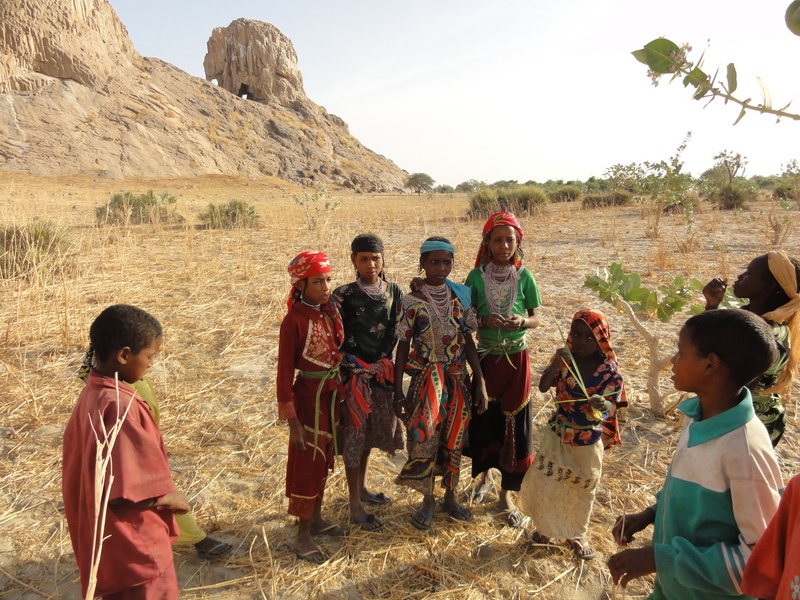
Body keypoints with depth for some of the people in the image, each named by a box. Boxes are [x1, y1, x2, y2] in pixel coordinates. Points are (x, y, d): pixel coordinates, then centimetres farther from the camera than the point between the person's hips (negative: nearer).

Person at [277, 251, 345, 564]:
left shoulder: (329, 312, 1)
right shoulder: (294, 320, -18)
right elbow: (284, 372, -16)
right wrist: (292, 421, -16)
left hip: (332, 394, 7)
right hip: (309, 395, -7)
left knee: (324, 459, 19)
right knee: (307, 463, 4)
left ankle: (316, 518, 37)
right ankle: (301, 536, 19)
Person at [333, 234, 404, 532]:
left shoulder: (394, 291, 1)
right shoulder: (344, 295, -11)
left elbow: (397, 331, 4)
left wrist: (385, 361, -6)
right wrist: (354, 366, -17)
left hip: (382, 370, 5)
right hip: (355, 371, -5)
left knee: (372, 430, 17)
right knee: (354, 432, 3)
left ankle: (362, 487, 38)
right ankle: (355, 504, 16)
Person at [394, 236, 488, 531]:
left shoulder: (460, 296, 0)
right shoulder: (413, 301, -9)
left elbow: (468, 341, 3)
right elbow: (403, 346, -6)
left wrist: (480, 382, 0)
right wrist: (398, 390, -7)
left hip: (457, 377, 3)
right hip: (426, 377, -3)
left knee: (453, 438, 13)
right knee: (425, 437, -3)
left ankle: (450, 496, 33)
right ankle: (428, 499, 21)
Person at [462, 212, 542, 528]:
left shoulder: (524, 277, -4)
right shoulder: (476, 276, -4)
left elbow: (536, 318, 2)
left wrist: (521, 321, -20)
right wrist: (484, 320, -21)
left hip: (516, 358, 0)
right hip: (485, 356, 0)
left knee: (513, 422, 5)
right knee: (482, 418, 10)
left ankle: (506, 492, 22)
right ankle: (483, 475, 37)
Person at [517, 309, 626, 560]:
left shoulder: (609, 370, -16)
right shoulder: (566, 359, -11)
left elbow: (612, 407, -19)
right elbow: (543, 387, -17)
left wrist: (602, 406, -42)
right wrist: (555, 365, -33)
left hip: (587, 440, -2)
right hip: (556, 433, 2)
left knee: (580, 488, 16)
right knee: (546, 482, 13)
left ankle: (576, 534, 41)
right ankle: (545, 526, 40)